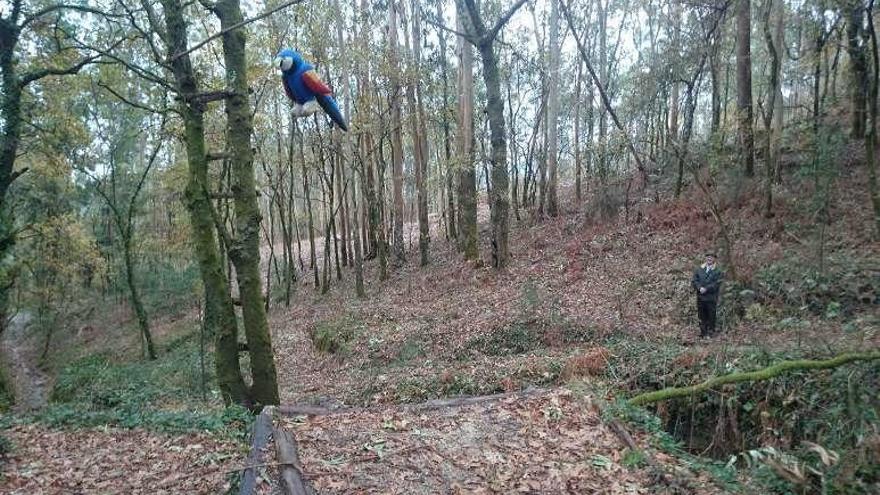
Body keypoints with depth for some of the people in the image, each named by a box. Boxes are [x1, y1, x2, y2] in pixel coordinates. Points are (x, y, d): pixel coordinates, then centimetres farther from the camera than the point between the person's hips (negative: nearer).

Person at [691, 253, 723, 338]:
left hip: (711, 298, -3)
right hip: (700, 297, 3)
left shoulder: (718, 271, 1)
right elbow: (694, 281, 5)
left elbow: (717, 283, -9)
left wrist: (706, 289, -17)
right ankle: (703, 333, 16)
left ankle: (710, 333, 10)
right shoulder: (699, 269, 12)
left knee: (711, 316, 1)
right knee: (702, 316, 7)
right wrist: (699, 288, -12)